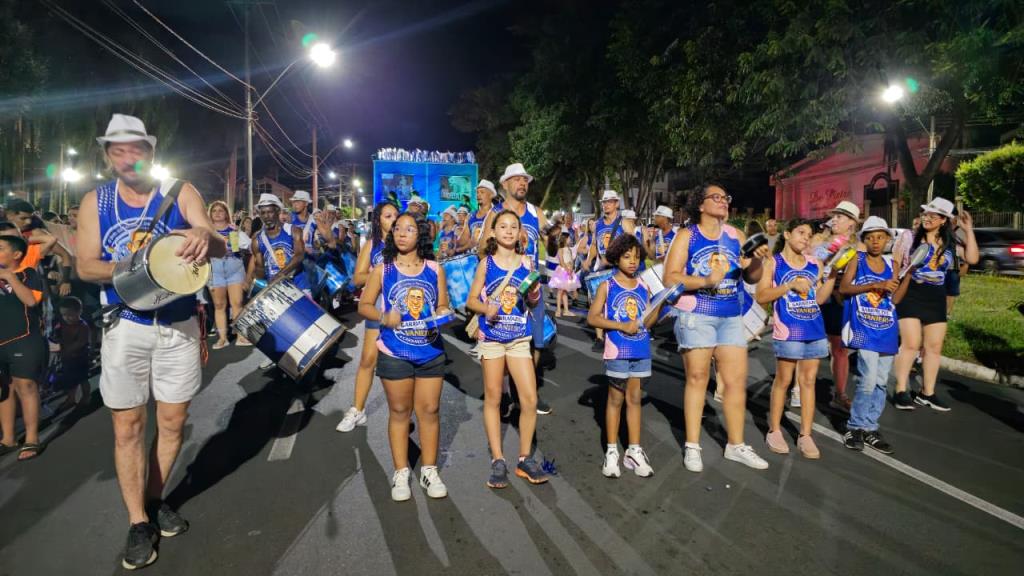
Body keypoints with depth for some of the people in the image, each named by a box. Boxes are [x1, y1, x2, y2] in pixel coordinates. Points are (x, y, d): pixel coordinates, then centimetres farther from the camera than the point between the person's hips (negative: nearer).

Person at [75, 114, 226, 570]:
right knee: (127, 426, 4)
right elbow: (85, 266, -1)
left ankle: (154, 500, 32)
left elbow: (219, 248, -12)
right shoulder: (95, 202, 2)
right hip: (126, 326, 0)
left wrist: (204, 236, -37)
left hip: (179, 324, 0)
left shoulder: (181, 193, -2)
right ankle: (138, 522, 18)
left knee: (173, 421, 10)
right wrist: (123, 268, -23)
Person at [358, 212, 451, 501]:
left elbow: (443, 306, 7)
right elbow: (364, 305, 0)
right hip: (394, 353, -1)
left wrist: (441, 317, -15)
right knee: (399, 411, 9)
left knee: (429, 410, 9)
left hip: (431, 352, 1)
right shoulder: (382, 269, -1)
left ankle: (429, 470, 24)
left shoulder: (435, 269, 2)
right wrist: (384, 317, -18)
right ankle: (401, 473, 22)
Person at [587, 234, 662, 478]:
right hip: (617, 351, -3)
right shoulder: (607, 286, -3)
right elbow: (592, 317, -10)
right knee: (615, 399, 6)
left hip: (641, 351, 3)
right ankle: (611, 451, 16)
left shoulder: (644, 286, 7)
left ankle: (634, 451, 20)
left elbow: (647, 323, 10)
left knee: (634, 398, 11)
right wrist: (622, 326, -19)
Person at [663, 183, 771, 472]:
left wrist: (757, 260, -11)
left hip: (731, 316, 4)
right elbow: (670, 278, -10)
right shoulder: (687, 235, -2)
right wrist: (707, 280, -21)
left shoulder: (736, 236, 8)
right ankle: (692, 446, 14)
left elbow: (752, 278, 9)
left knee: (737, 379, 6)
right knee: (697, 378, 3)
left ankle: (736, 445, 21)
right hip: (696, 315, -4)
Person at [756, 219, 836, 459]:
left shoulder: (815, 265, 13)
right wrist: (790, 285, -14)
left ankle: (805, 435, 12)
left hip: (815, 329, 5)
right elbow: (761, 296, -7)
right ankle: (774, 430, 16)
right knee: (783, 380, 2)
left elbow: (819, 298, 11)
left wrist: (832, 275, 1)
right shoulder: (773, 263, 1)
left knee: (808, 380, 6)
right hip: (788, 330, -4)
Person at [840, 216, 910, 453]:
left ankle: (870, 429, 19)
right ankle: (855, 427, 3)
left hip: (887, 332, 5)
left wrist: (908, 274, -1)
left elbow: (895, 298, 8)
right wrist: (875, 285, -19)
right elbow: (843, 288, -11)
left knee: (881, 383, 8)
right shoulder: (857, 260, 0)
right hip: (864, 330, -5)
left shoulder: (891, 265, 11)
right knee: (868, 379, -14)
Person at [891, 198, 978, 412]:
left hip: (936, 298, 5)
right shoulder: (911, 236, -4)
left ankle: (927, 393, 20)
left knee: (934, 347, 9)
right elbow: (895, 262, -4)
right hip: (911, 294, -5)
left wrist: (968, 230, -3)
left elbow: (972, 258, -3)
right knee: (911, 344, -8)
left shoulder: (950, 243, 8)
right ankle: (901, 391, 2)